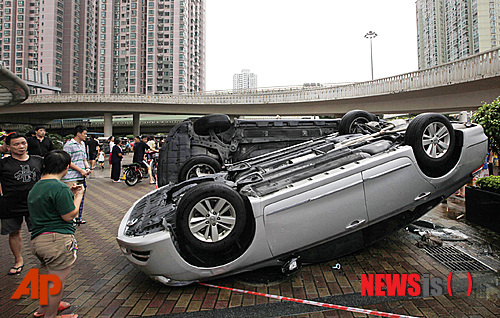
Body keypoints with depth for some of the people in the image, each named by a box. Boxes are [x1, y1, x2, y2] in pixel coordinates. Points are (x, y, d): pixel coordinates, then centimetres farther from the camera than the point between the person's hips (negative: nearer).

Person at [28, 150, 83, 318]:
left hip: (37, 240, 10)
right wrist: (78, 195, -1)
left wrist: (69, 193, 20)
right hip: (57, 240, -10)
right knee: (57, 280, 6)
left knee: (53, 275, 28)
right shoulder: (59, 188, -17)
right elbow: (69, 215, -14)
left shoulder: (36, 187, 14)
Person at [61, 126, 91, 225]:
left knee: (81, 197, 13)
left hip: (81, 177, 8)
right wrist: (81, 170, -15)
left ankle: (78, 218, 25)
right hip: (71, 177, -8)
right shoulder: (69, 145, -9)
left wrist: (87, 168, 4)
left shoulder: (82, 144, 17)